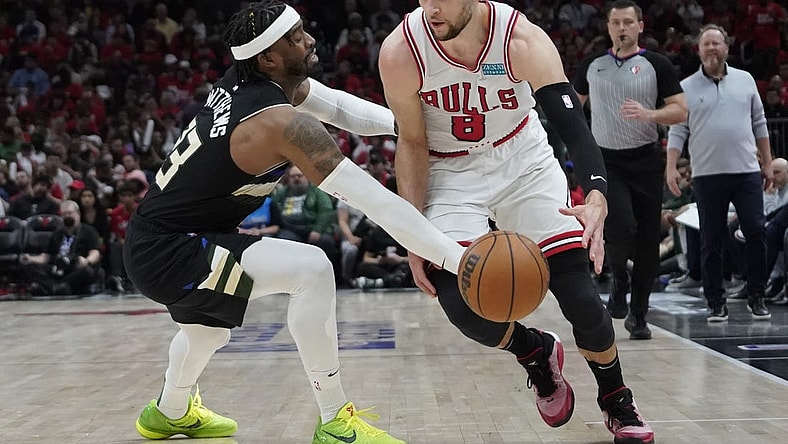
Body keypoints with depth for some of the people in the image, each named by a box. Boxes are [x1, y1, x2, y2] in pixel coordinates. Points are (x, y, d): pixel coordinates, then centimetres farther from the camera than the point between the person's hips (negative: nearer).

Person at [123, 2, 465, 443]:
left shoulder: (243, 78, 0)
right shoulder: (283, 123, -26)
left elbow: (335, 104, 15)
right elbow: (375, 200, -29)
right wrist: (458, 259, -28)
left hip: (149, 240, 10)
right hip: (165, 255, -10)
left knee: (210, 330, 36)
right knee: (311, 269, -23)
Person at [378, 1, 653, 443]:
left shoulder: (523, 40, -26)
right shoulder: (400, 54, -23)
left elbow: (572, 122, -33)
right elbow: (413, 144, -9)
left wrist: (597, 197, -52)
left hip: (525, 162, 0)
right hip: (452, 175, 0)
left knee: (580, 296, -8)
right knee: (463, 307, -19)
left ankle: (617, 401, 21)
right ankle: (538, 353, 16)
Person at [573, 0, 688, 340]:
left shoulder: (657, 65, -1)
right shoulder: (591, 66, 7)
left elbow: (680, 111, -4)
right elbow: (574, 103, 22)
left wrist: (649, 114, -22)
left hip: (646, 160, 0)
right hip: (606, 160, 0)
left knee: (648, 239, 2)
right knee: (621, 227, -22)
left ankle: (638, 315, 16)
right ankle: (619, 282, 9)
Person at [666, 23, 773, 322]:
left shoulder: (745, 80, 10)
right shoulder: (686, 88, 4)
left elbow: (759, 124, 14)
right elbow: (677, 132, 2)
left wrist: (767, 163, 12)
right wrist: (671, 167, -9)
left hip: (747, 172, 2)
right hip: (707, 175, -2)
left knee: (756, 232, -3)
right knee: (711, 242, 2)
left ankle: (756, 297, 11)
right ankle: (716, 303, 11)